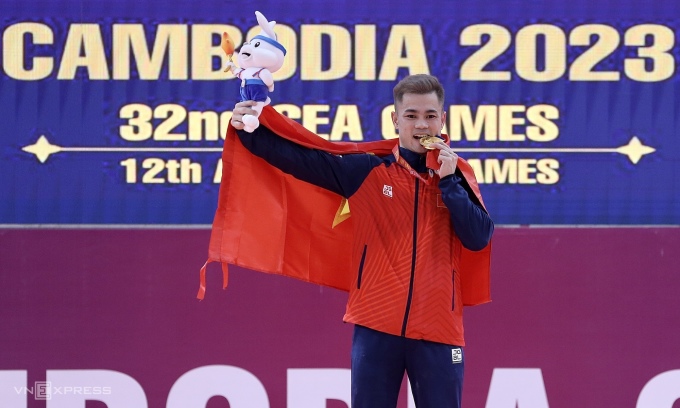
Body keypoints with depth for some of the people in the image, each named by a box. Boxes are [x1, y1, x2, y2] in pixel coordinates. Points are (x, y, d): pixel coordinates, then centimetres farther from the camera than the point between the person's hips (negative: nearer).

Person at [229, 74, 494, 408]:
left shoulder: (456, 177, 7)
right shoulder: (368, 171, 4)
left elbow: (478, 238, -6)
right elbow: (299, 159, 0)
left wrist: (448, 181, -9)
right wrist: (249, 130, -12)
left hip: (437, 330, 0)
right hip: (376, 327, 0)